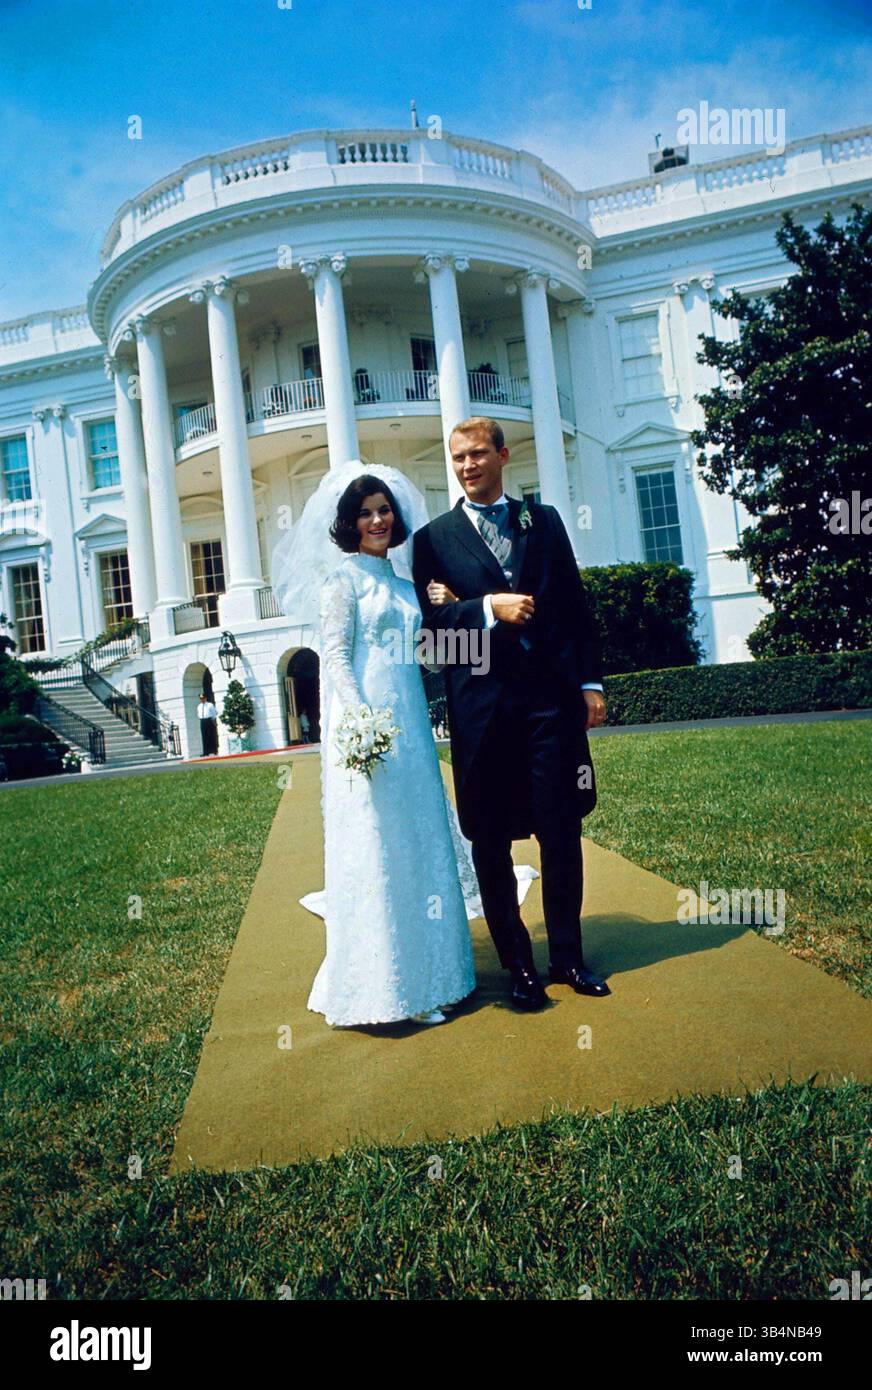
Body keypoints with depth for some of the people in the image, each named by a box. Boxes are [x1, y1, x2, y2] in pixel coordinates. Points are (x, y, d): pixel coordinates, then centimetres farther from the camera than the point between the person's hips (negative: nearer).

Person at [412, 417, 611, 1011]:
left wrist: (591, 682, 6)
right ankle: (518, 964, 22)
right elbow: (430, 618, -2)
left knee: (562, 832, 6)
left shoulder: (544, 520, 13)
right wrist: (489, 606, -15)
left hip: (550, 695, 1)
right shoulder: (435, 537, 7)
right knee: (491, 843, 6)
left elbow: (576, 604, 11)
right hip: (482, 705, -1)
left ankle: (568, 956, 23)